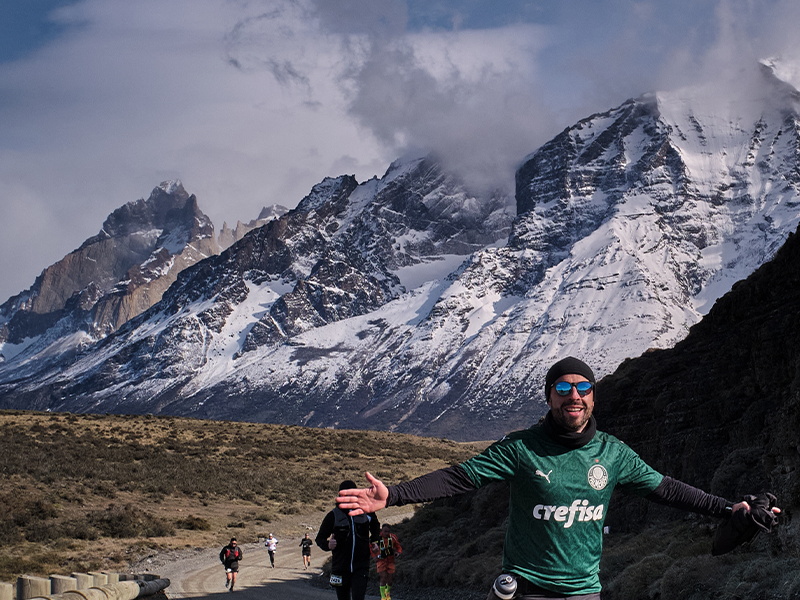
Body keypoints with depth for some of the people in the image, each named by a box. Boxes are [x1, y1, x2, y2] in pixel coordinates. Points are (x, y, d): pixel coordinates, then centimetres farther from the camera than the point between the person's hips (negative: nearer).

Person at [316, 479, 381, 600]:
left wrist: (373, 540, 8)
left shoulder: (366, 512, 3)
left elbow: (376, 527, 25)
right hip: (340, 566, 1)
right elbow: (320, 538, 1)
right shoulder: (333, 516, -2)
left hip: (361, 567, 0)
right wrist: (327, 545, -20)